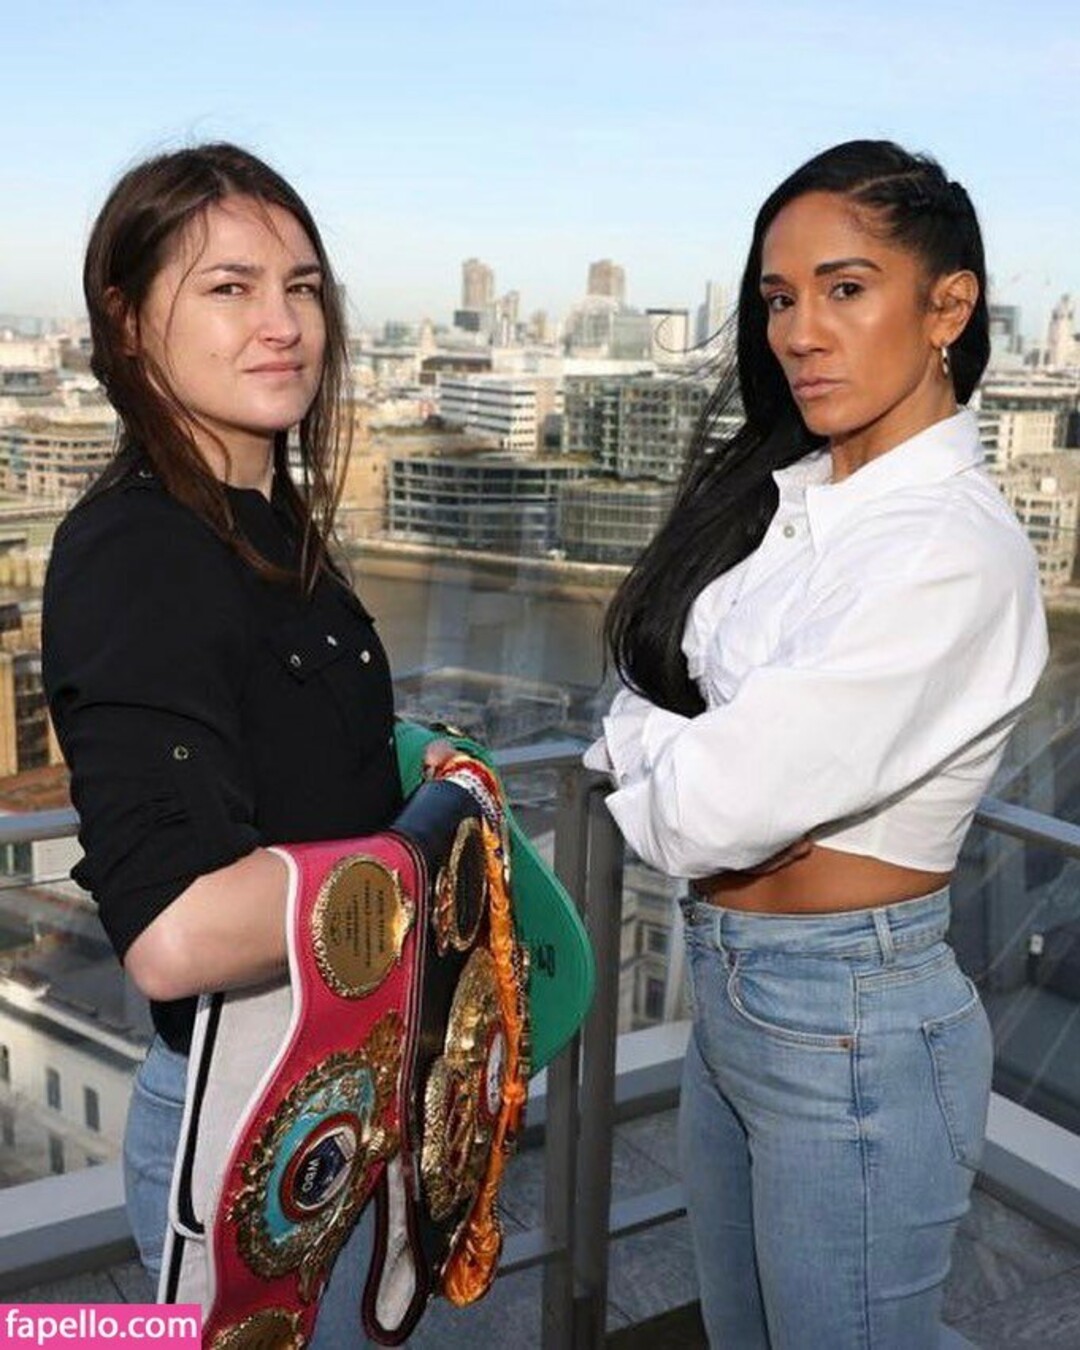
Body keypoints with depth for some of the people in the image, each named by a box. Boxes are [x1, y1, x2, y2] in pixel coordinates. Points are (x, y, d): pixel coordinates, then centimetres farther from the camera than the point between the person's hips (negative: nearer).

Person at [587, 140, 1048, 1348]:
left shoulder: (956, 551, -23)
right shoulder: (777, 491, 3)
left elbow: (707, 810, -26)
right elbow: (637, 700, 3)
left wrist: (647, 748, -5)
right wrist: (695, 757, -17)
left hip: (852, 1029, -8)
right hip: (726, 992, 8)